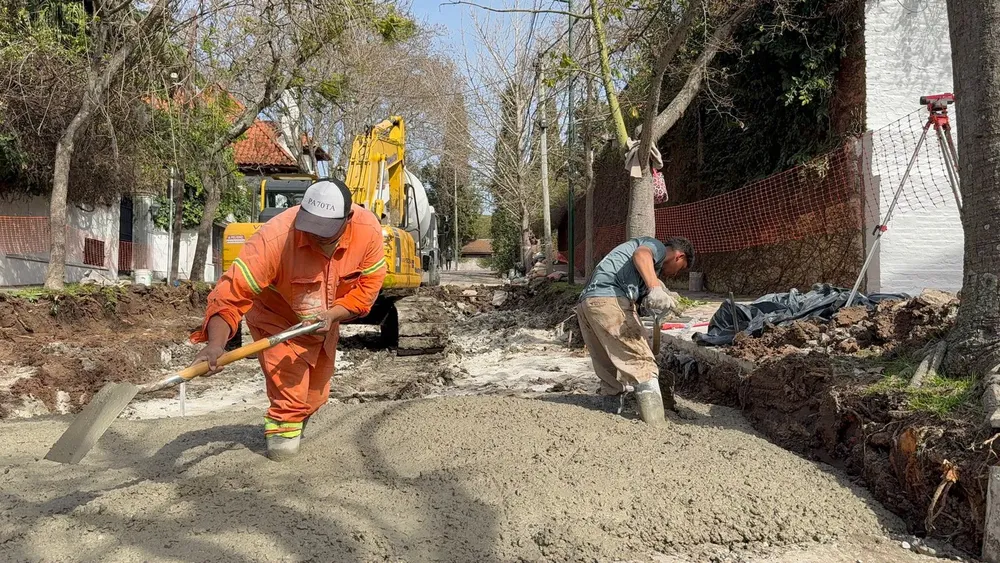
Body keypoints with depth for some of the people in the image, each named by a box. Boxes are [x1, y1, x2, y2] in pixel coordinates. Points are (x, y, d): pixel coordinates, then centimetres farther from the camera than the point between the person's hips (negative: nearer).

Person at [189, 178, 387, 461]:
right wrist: (215, 343, -55)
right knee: (288, 387, -15)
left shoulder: (369, 230, -29)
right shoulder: (274, 237, -40)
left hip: (325, 321, 5)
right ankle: (282, 428, 15)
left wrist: (331, 315, -34)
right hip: (277, 318, -4)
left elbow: (368, 286, -19)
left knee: (316, 394, 20)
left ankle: (295, 425, 50)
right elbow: (232, 292, -41)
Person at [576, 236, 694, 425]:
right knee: (643, 365, -10)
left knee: (607, 372, 15)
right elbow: (641, 254, -15)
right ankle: (657, 426, -14)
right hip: (610, 299, -9)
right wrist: (655, 289, -28)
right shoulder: (657, 246, 11)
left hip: (585, 303, 9)